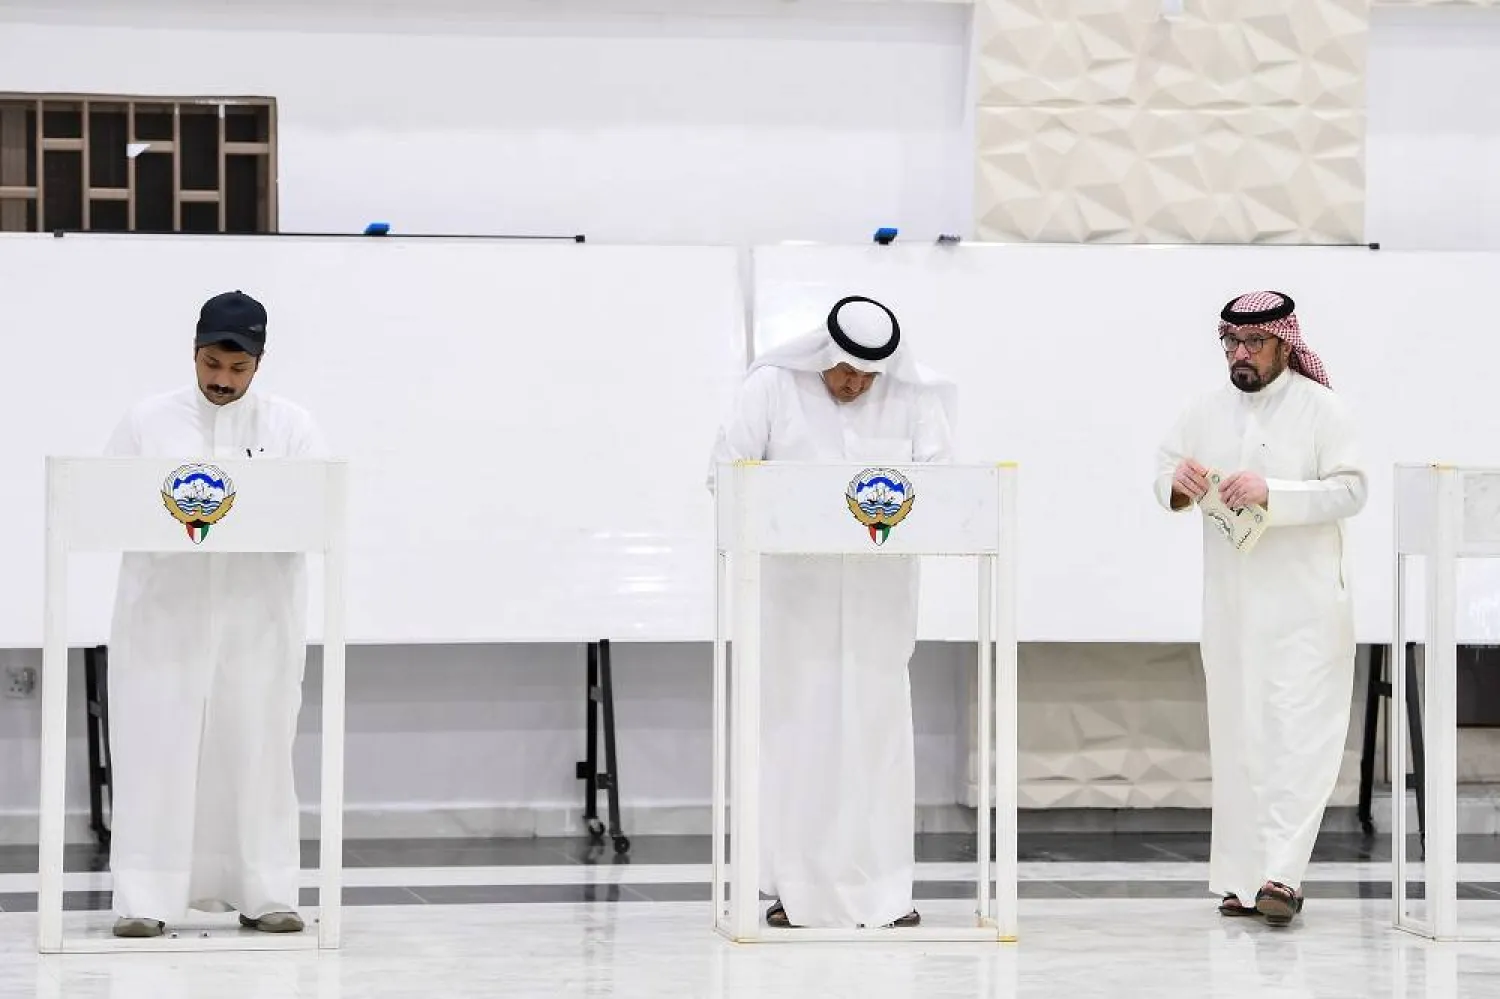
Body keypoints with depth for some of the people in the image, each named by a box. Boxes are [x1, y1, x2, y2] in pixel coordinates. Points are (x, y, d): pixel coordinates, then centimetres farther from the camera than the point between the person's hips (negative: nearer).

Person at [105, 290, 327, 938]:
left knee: (256, 749, 1)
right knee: (155, 749, -4)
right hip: (164, 610, 0)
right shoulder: (146, 423, 8)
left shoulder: (291, 428, 7)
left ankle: (263, 895, 7)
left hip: (257, 612, 0)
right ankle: (144, 901, -3)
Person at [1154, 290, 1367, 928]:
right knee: (1236, 737, 6)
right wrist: (1176, 482, -7)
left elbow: (1349, 491, -10)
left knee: (1297, 735, -13)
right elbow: (1164, 467, 17)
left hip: (1304, 604, -5)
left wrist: (1273, 494, -21)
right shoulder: (1208, 413, 13)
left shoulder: (1321, 408, -3)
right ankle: (1241, 877, 11)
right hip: (1230, 605, 5)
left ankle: (1282, 874, -19)